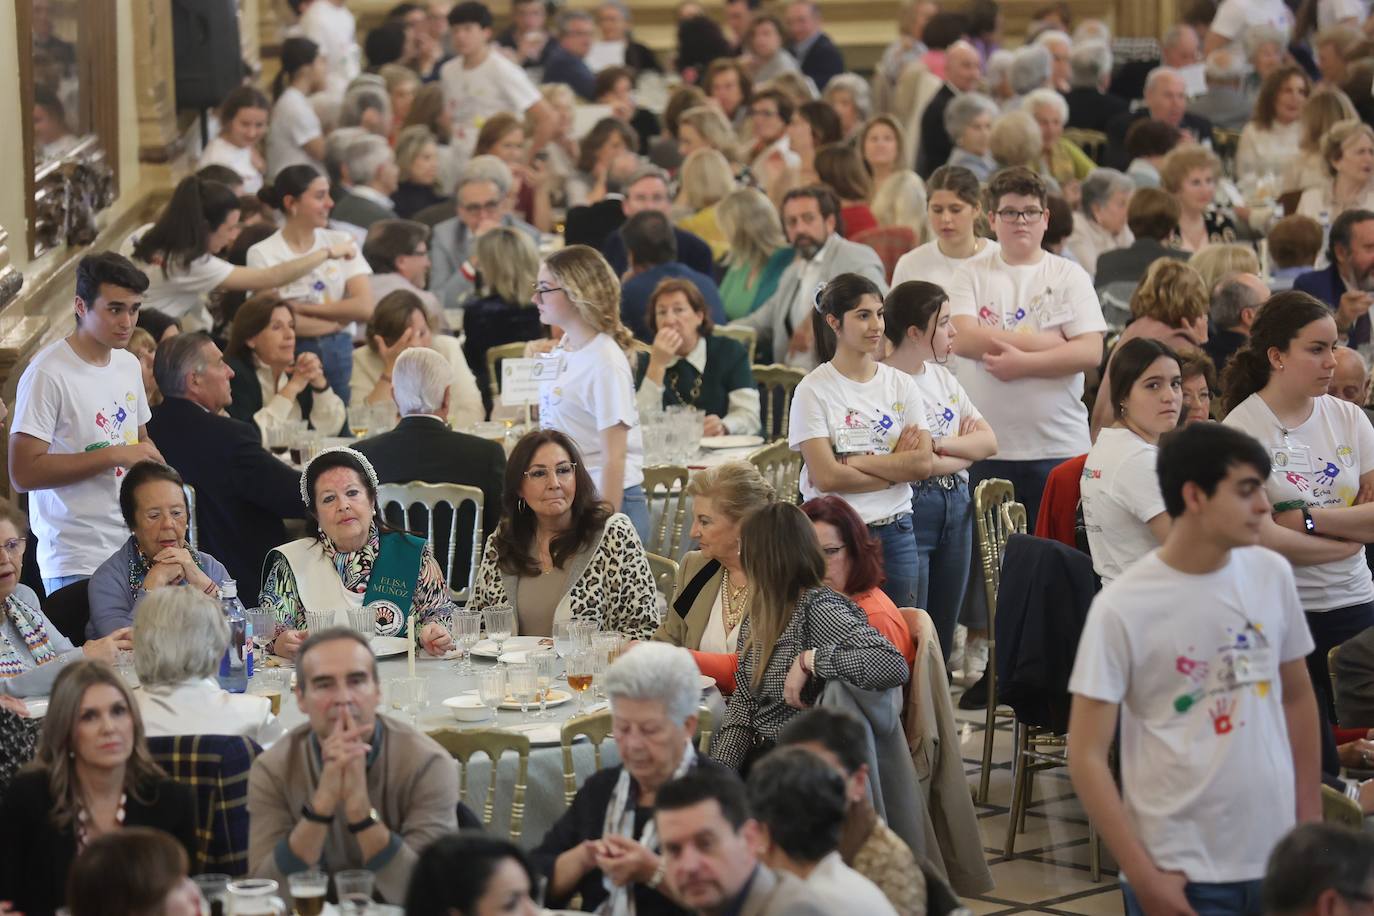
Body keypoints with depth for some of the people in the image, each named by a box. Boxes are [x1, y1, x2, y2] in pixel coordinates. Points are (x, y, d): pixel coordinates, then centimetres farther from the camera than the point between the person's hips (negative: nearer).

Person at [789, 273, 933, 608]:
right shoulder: (814, 390, -4)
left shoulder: (901, 385, 7)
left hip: (895, 531, 4)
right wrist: (895, 467, -6)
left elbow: (922, 464, -4)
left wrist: (852, 461, -10)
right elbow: (826, 476, -13)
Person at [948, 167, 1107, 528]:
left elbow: (1090, 352, -5)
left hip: (1059, 446, -1)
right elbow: (963, 339, -10)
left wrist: (1024, 363, -13)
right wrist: (1045, 342, -8)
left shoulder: (1069, 276, 6)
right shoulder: (972, 277, 8)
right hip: (986, 448, 1)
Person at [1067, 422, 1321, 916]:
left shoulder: (1272, 575, 2)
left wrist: (1312, 819, 10)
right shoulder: (1122, 607, -11)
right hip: (1182, 872, -4)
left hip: (1277, 859, 4)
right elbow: (1086, 756, -9)